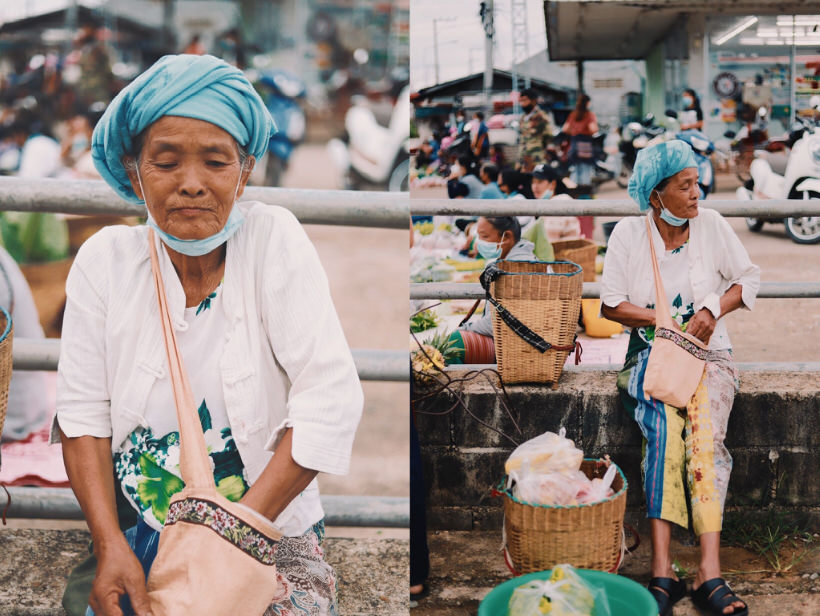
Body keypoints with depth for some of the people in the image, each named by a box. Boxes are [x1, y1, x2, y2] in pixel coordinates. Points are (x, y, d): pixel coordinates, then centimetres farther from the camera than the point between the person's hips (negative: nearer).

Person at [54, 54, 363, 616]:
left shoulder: (274, 238, -9)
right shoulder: (105, 259, -2)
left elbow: (331, 402, -14)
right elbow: (84, 412, -1)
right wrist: (110, 544, -14)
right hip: (131, 531, 2)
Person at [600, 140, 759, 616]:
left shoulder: (711, 224, 4)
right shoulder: (629, 234, 1)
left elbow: (749, 278, 10)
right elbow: (611, 304, 0)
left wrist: (713, 309, -7)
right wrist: (666, 321, -12)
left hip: (708, 353, 1)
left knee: (704, 433, -29)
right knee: (665, 429, -31)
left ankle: (711, 571, -37)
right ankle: (663, 571, -35)